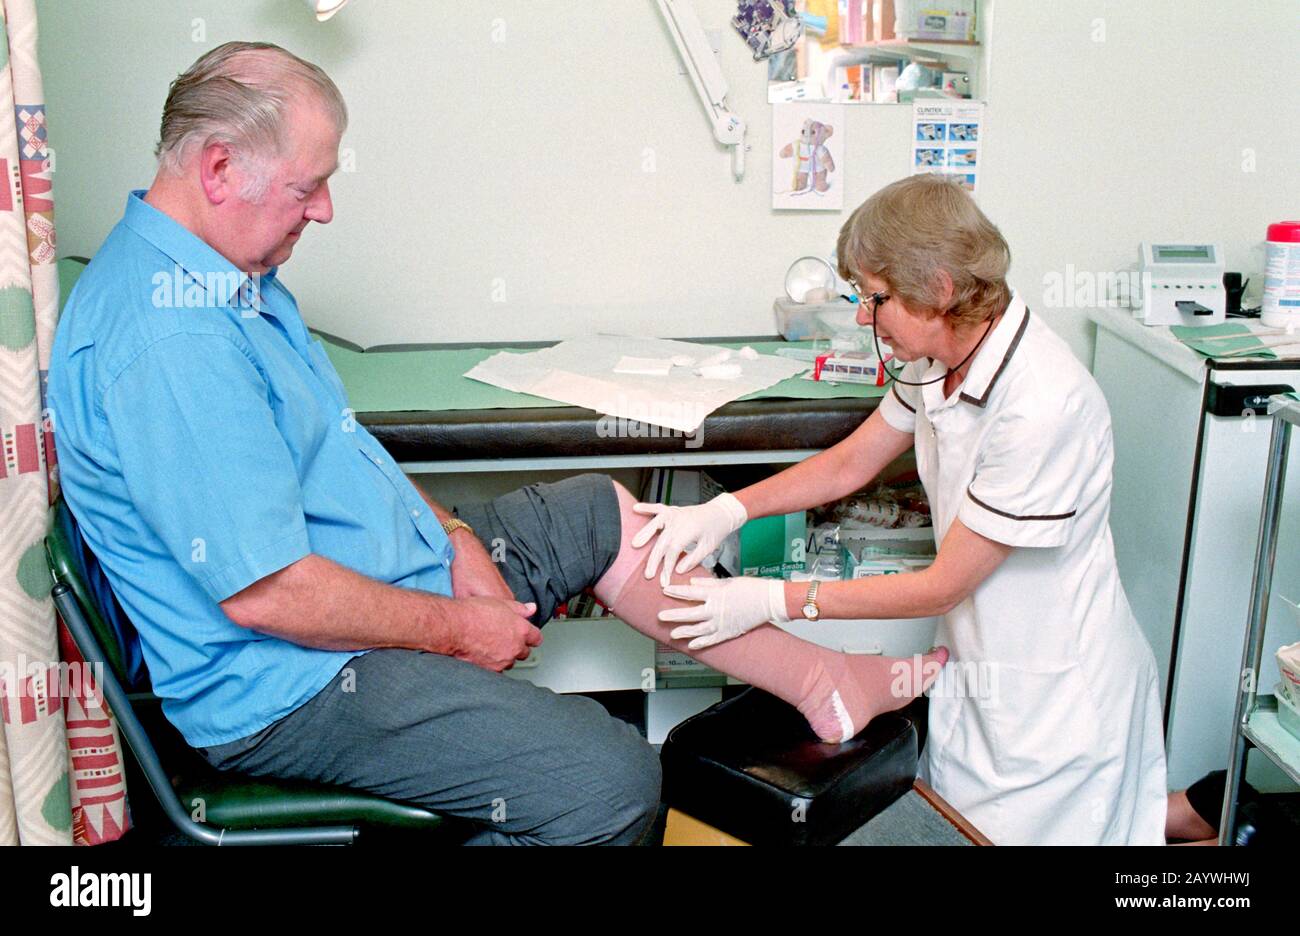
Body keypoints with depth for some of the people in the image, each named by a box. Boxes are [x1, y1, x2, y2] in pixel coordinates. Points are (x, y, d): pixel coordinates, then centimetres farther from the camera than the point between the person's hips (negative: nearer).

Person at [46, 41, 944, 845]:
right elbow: (266, 593, -28)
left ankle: (821, 681, 23)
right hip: (296, 685, -10)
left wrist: (454, 537, 3)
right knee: (614, 780, -22)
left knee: (602, 512, 14)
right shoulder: (165, 340, -27)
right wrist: (459, 631, -15)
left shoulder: (226, 275, 8)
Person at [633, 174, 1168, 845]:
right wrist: (727, 509, -7)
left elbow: (942, 586, -24)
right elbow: (851, 463, 8)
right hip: (982, 674, 8)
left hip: (1055, 698, -8)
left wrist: (775, 600, -22)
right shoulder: (941, 358, -5)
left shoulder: (1041, 407, -31)